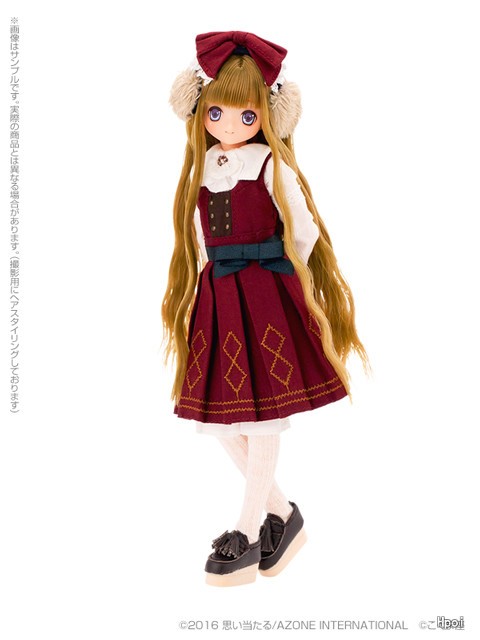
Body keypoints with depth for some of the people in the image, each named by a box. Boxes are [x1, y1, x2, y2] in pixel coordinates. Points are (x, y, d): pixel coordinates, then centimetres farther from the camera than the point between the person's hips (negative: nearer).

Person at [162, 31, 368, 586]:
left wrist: (278, 279, 3)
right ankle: (283, 516, 26)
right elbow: (199, 237, 14)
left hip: (265, 297, -6)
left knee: (262, 421, 0)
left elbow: (304, 230, -4)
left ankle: (247, 535, 17)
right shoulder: (203, 169, 10)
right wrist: (215, 279, 6)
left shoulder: (272, 164, -4)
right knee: (221, 422, 8)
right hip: (217, 299, 6)